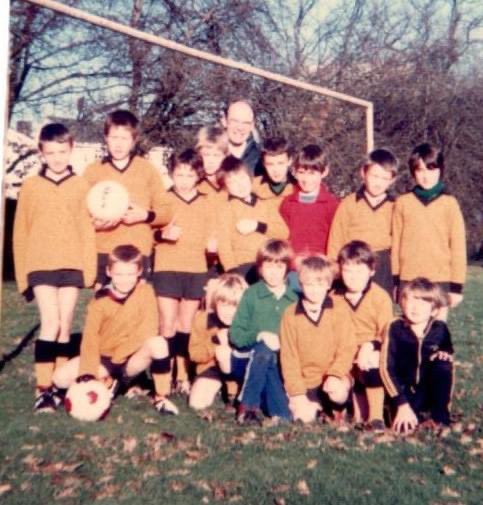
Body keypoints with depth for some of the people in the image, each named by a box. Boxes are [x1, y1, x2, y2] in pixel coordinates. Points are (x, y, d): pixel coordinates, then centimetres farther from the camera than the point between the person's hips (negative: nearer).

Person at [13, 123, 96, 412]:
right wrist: (22, 272, 5)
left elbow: (88, 230, 4)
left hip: (72, 265, 1)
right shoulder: (31, 186, 5)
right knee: (51, 323, -11)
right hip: (41, 265, -1)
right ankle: (43, 388, -6)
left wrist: (90, 269, -1)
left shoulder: (81, 186, 4)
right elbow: (21, 232, 8)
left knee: (65, 326, 4)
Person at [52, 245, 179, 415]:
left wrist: (121, 355, -21)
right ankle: (107, 382, 5)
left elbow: (148, 331, -15)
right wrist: (88, 373, -26)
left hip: (132, 359, -1)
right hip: (104, 358, 2)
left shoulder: (145, 292, -10)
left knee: (158, 343, -32)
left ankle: (161, 397, -14)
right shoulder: (100, 299, -9)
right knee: (60, 378, -19)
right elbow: (90, 337, -13)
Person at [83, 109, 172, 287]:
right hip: (103, 253, 0)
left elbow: (166, 212, 7)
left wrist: (145, 215, -12)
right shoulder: (93, 170, 8)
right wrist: (95, 223, -13)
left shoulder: (147, 169, 9)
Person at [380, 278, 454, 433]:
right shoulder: (395, 328, -15)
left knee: (443, 364, -25)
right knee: (403, 426, -27)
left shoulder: (440, 329, -8)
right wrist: (402, 404, -24)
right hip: (404, 391, -2)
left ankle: (438, 416, -9)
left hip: (431, 391, 2)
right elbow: (386, 368, -18)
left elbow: (448, 355, 9)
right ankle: (419, 415, 7)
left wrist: (444, 354, -17)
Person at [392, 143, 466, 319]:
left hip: (440, 279, -1)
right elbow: (396, 243, 6)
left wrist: (457, 285, -1)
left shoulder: (449, 203, -1)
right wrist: (395, 280, 6)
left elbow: (458, 246, 1)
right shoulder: (403, 202, 2)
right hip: (409, 280, 1)